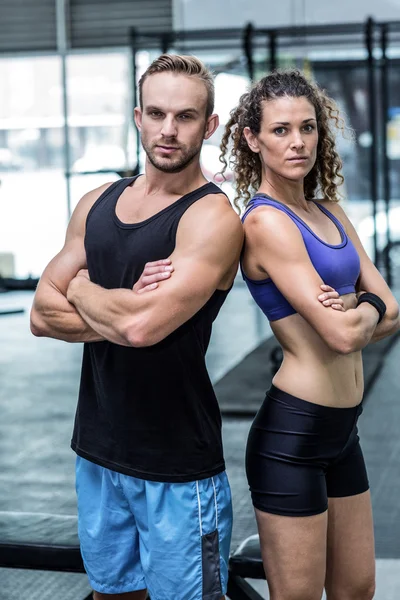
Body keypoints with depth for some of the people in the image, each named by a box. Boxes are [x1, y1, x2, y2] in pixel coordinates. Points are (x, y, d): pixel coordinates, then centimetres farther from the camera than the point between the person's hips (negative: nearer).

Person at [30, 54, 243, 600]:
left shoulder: (213, 218, -15)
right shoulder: (97, 204, 7)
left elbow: (141, 325, -27)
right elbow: (42, 314, 0)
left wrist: (81, 290, -8)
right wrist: (121, 313, -15)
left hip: (177, 468, -6)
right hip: (97, 450, 6)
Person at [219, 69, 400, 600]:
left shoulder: (329, 212, 10)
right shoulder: (266, 222, -15)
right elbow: (341, 333, -21)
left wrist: (350, 313, -15)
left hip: (342, 430, 8)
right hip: (293, 434, -8)